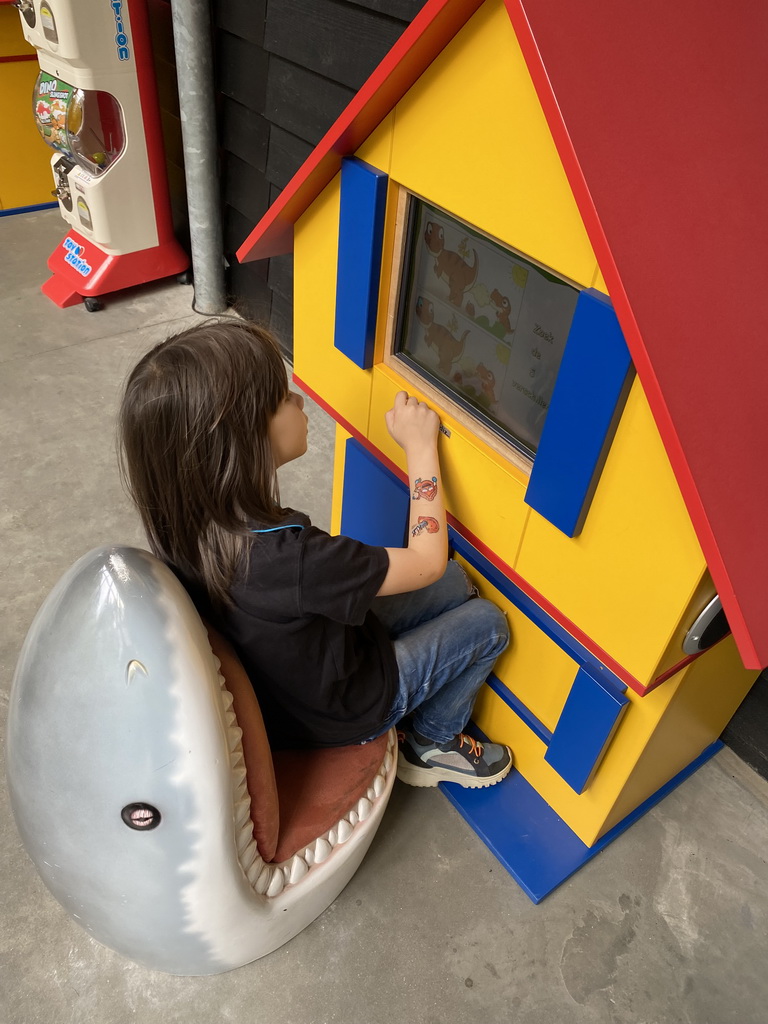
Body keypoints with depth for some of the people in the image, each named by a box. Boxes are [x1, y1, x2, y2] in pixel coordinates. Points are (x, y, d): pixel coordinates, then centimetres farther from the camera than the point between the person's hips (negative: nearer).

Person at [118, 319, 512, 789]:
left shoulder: (188, 520, -19)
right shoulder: (286, 558, -42)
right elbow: (427, 561, -27)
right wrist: (421, 447, -20)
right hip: (340, 709, -6)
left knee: (456, 582, 13)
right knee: (487, 624, 7)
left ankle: (423, 712, 29)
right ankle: (432, 745, 27)